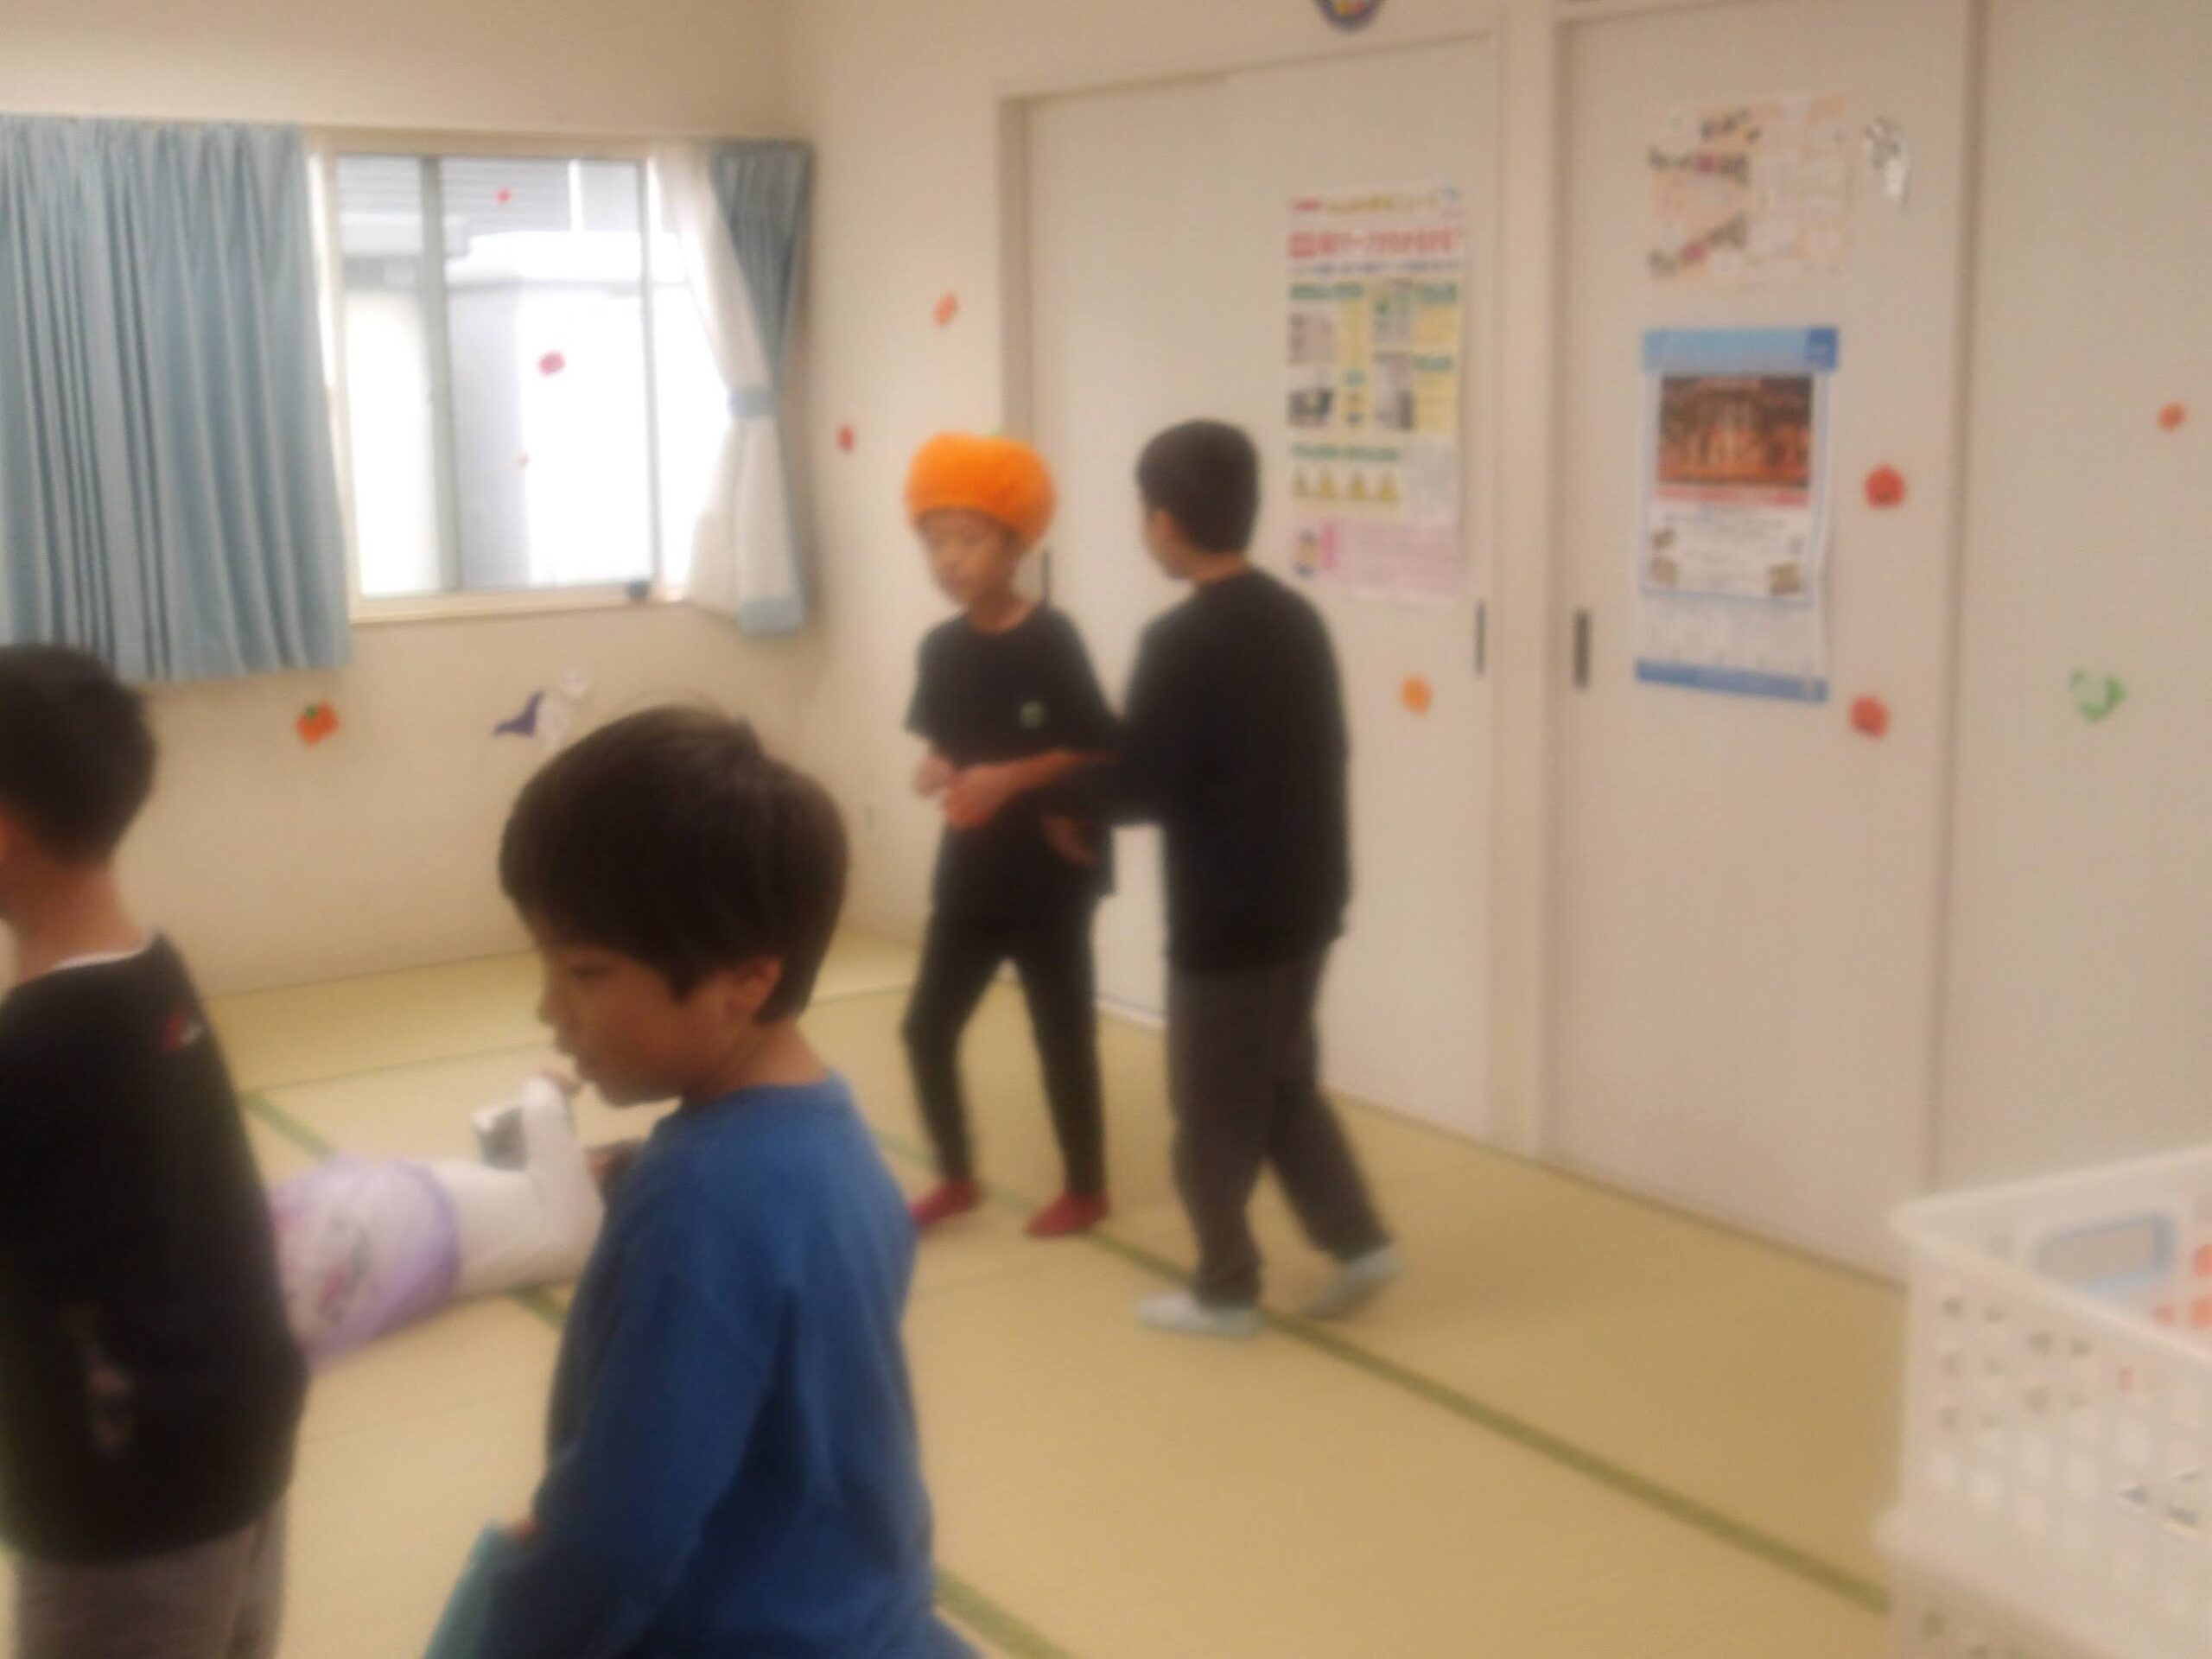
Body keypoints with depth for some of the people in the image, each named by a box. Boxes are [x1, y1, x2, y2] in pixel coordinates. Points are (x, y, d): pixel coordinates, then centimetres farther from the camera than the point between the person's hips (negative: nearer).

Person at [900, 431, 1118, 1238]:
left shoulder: (1050, 641, -14)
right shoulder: (941, 649, 3)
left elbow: (1103, 752, -15)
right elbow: (943, 748, 9)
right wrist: (939, 771, -11)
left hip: (1048, 879, -6)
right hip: (970, 873, 6)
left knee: (1062, 1034, 6)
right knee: (926, 1027, 8)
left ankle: (1086, 1190, 24)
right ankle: (956, 1177, 28)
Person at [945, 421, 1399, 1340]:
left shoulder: (1181, 641, -18)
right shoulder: (1298, 618, 5)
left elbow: (1136, 788, -19)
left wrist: (1017, 780, -6)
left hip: (1227, 916, -7)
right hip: (1307, 899, 8)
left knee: (1213, 1105, 7)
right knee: (1284, 1080, 22)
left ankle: (1225, 1290, 17)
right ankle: (1355, 1240, 18)